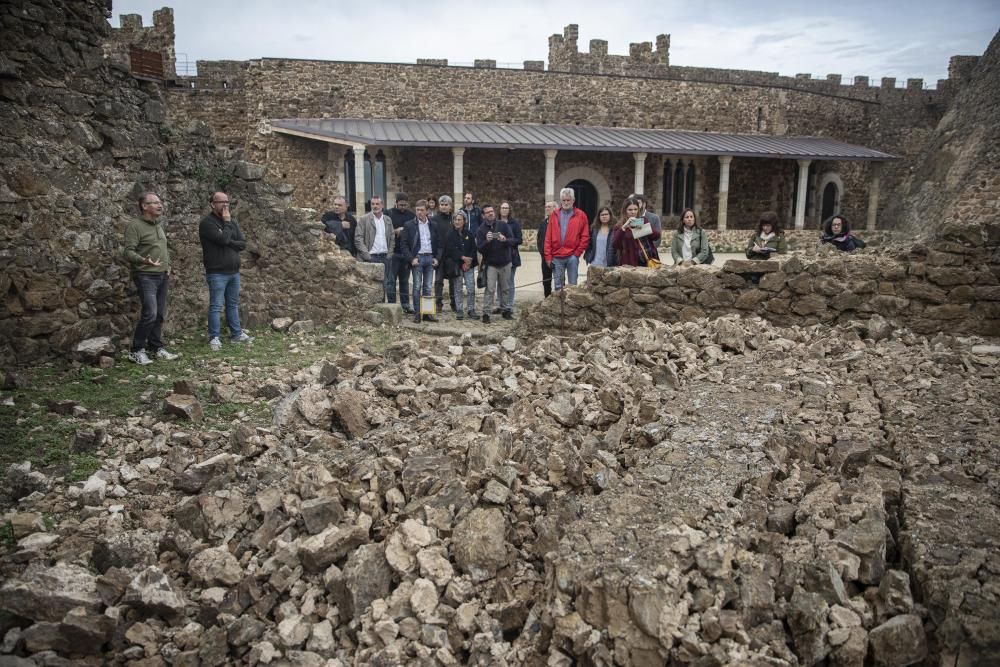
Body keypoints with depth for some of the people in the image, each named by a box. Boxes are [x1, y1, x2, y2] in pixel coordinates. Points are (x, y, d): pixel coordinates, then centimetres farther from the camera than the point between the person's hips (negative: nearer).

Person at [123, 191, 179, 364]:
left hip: (163, 276, 8)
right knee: (150, 313, -14)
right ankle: (136, 350, -1)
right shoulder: (134, 225, -10)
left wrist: (168, 265, 14)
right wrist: (145, 261, -33)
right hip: (146, 276, -8)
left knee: (160, 314, 7)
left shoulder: (158, 225, 15)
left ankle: (156, 347, 18)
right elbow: (129, 252, -16)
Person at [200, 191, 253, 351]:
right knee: (216, 306, -3)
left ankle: (236, 334, 22)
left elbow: (243, 243, 5)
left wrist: (229, 243, -11)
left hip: (234, 271, 7)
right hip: (217, 272, -7)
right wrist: (227, 222, -11)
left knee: (233, 304, 14)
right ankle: (214, 337, 2)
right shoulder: (207, 222, -8)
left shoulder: (231, 222, 14)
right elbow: (223, 239, -22)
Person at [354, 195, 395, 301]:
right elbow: (358, 239, -6)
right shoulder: (364, 219, -1)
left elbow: (392, 238, 16)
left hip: (385, 257, 4)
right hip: (371, 257, -4)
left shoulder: (388, 220, 14)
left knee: (386, 284, 4)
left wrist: (389, 254, 4)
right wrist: (366, 255, -12)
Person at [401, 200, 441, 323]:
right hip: (417, 258, -3)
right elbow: (404, 245, -3)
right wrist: (411, 258, -12)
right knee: (417, 287, -2)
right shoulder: (409, 225, 1)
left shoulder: (433, 225, 11)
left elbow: (439, 244, 13)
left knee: (428, 287, 6)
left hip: (430, 258, 3)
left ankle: (427, 312, 11)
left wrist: (437, 258, 1)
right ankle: (417, 313, 2)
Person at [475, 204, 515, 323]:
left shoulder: (503, 225, 2)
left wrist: (505, 240, -25)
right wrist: (487, 241, -27)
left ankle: (504, 310, 24)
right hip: (491, 264, -2)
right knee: (490, 289, -9)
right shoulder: (481, 230, -2)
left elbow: (512, 240, -3)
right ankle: (486, 313, -6)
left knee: (504, 288, 11)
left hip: (505, 263, 3)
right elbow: (479, 248, -8)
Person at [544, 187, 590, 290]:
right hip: (556, 257, 2)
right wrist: (548, 256, -1)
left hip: (572, 257, -2)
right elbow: (548, 237, 6)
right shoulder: (554, 215, 8)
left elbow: (585, 236, 1)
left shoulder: (581, 215, 3)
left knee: (573, 285, 3)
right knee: (558, 285, 7)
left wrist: (578, 253, -6)